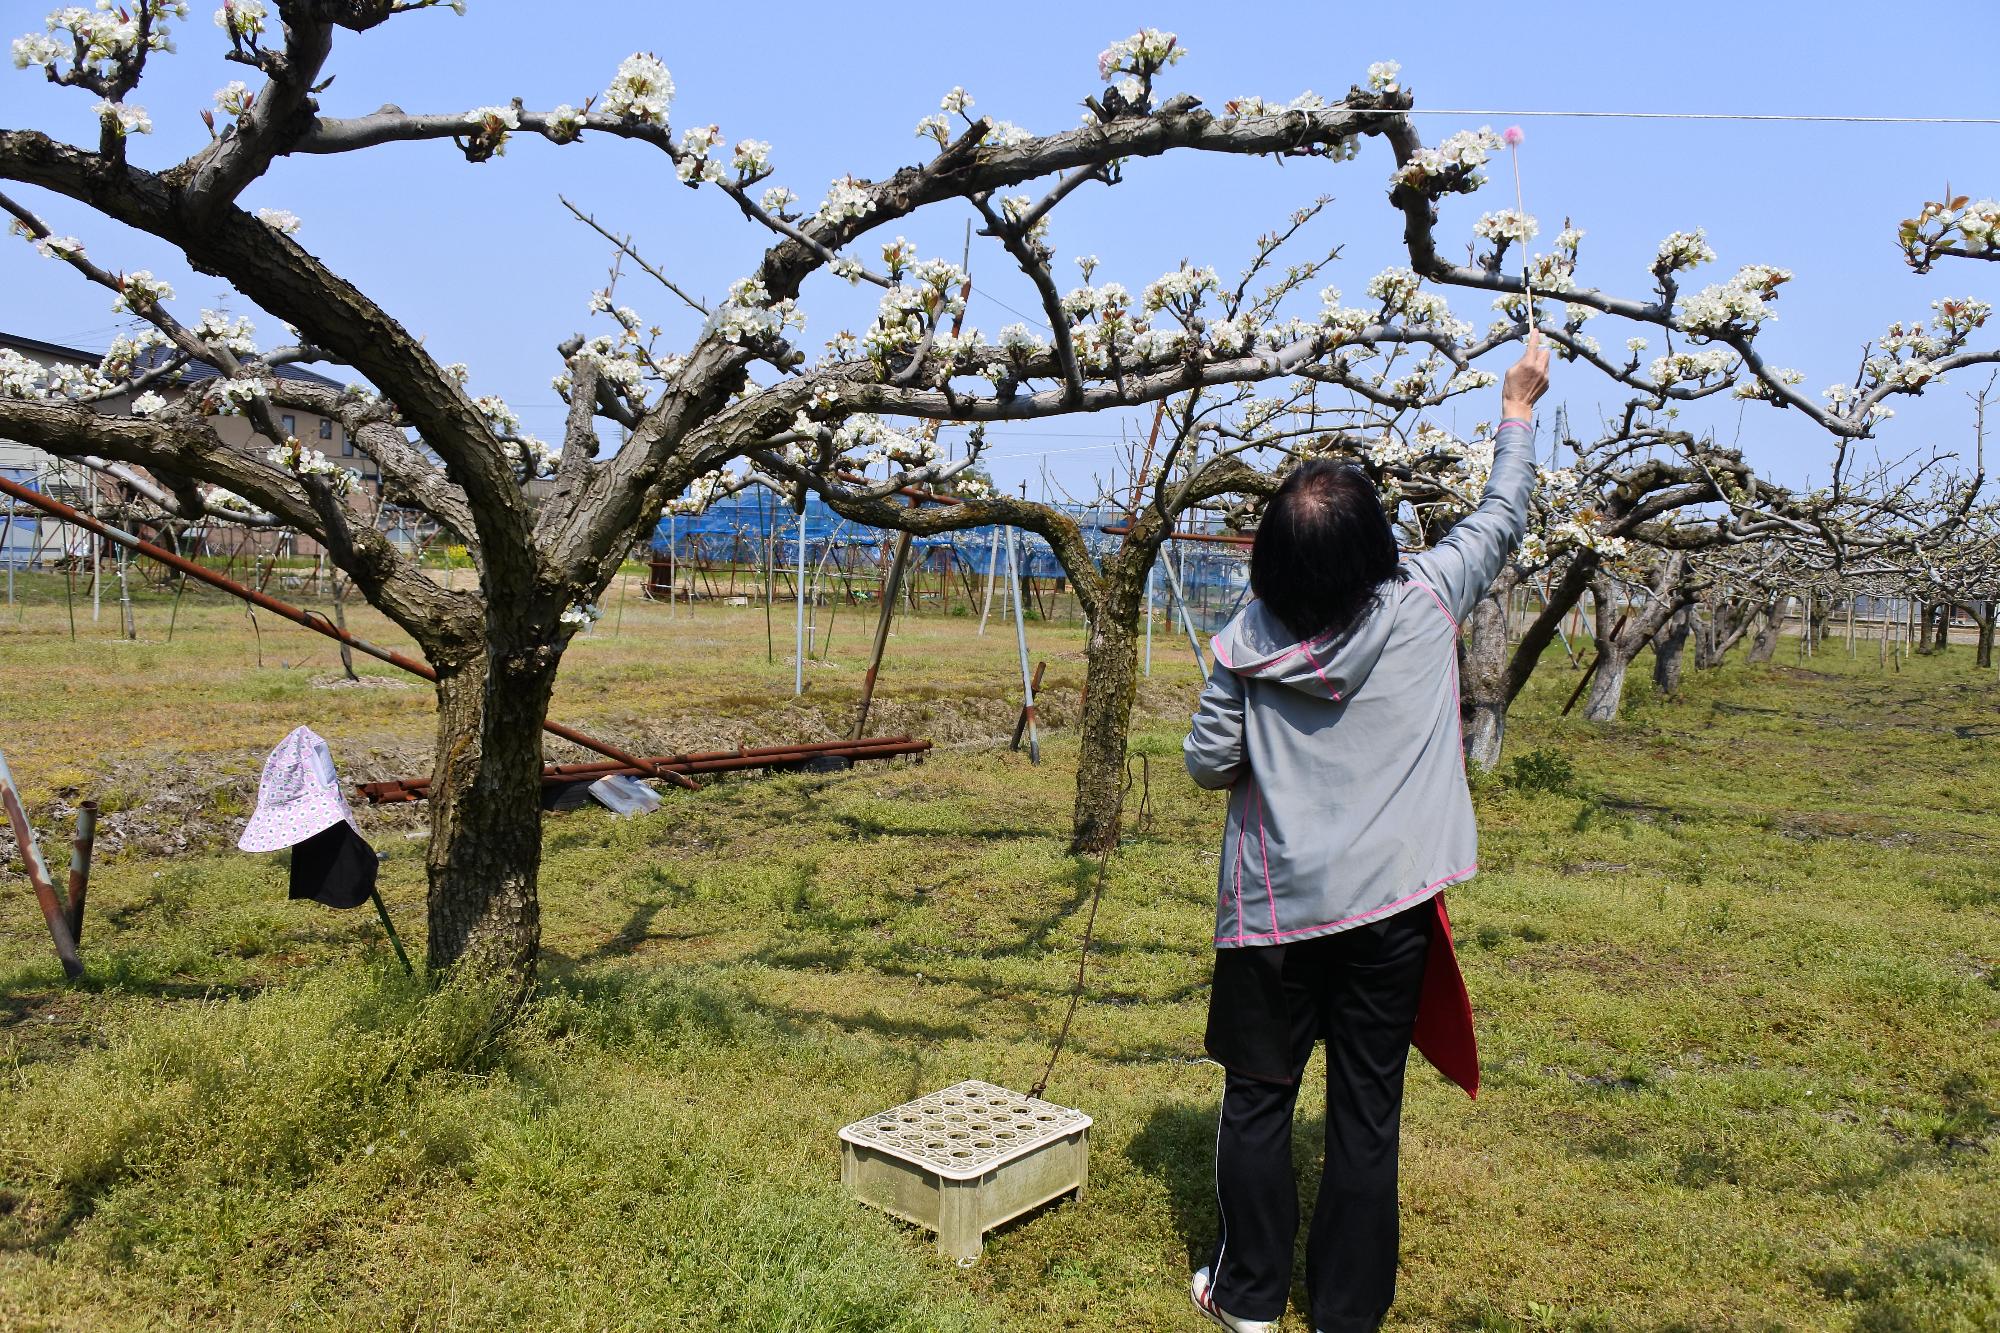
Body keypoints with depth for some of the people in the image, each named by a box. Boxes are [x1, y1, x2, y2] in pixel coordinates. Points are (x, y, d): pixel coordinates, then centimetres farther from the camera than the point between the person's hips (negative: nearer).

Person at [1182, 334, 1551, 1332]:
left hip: (1276, 909, 0)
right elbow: (1500, 519, 7)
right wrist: (1518, 409, 19)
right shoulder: (1425, 604, -9)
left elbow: (1206, 764, -4)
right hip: (1388, 906, 1)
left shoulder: (1248, 645, -11)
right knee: (1366, 1113, 11)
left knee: (1257, 1100, 14)